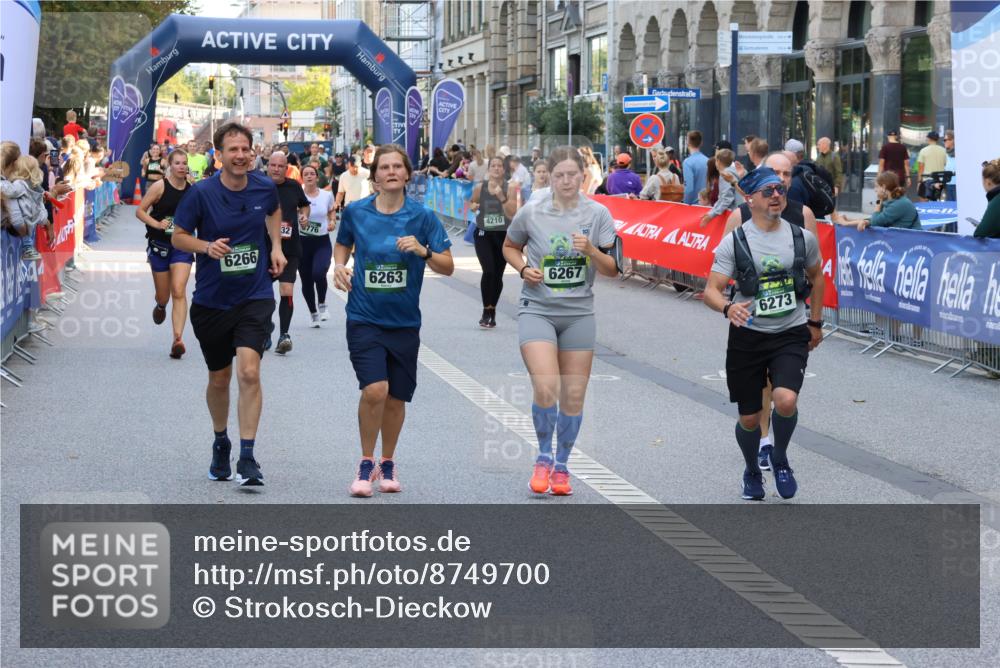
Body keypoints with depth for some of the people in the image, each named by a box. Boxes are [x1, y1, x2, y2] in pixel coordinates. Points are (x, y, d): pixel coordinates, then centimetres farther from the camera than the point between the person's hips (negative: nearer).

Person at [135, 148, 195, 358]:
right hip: (159, 244, -1)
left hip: (182, 246, 1)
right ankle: (160, 306, 50)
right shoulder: (160, 186, -8)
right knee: (163, 294, 11)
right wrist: (157, 224, -20)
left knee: (179, 291, -15)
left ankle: (178, 339, -19)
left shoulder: (192, 189, 1)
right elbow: (140, 211, -6)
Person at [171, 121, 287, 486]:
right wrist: (207, 246, -21)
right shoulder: (202, 193, -11)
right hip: (212, 300, 0)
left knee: (249, 372, -18)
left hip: (255, 296, 0)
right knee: (218, 379, 13)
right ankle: (221, 443, 39)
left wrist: (276, 246, 8)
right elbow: (178, 236, -3)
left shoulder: (265, 188, -2)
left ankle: (247, 457, -14)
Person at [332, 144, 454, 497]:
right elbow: (342, 244, 19)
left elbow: (447, 267, -2)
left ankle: (387, 463, 33)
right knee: (374, 389, -19)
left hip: (404, 322, 1)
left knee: (396, 398, 9)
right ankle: (366, 463, 0)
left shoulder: (423, 216, -3)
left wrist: (423, 251, -19)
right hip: (364, 318, -1)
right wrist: (340, 266, -1)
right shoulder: (355, 212, -1)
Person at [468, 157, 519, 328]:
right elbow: (471, 203, 15)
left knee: (498, 275, 8)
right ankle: (486, 312, -6)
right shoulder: (480, 187, -4)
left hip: (504, 235, 1)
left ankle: (492, 311, 29)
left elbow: (512, 213, -16)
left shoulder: (510, 187, -8)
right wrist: (473, 206, -8)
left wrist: (501, 197, -28)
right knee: (488, 271, -17)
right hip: (483, 235, 0)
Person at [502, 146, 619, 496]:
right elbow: (509, 247, 15)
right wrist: (523, 268, -5)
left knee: (573, 395, 5)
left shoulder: (598, 214, -1)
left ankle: (561, 465, 23)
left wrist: (590, 250, -19)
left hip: (578, 313, 2)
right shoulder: (532, 212, -3)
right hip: (537, 309, -2)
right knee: (545, 387, -17)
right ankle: (544, 458, 6)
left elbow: (612, 269, 0)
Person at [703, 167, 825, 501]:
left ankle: (780, 458, 7)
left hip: (791, 335, 0)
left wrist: (815, 322, 19)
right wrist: (728, 307, -31)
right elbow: (711, 291, -10)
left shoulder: (802, 237, 2)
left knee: (786, 400, -23)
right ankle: (752, 472, 35)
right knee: (749, 419, 5)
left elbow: (816, 276, 20)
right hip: (747, 336, 0)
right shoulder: (734, 241, -6)